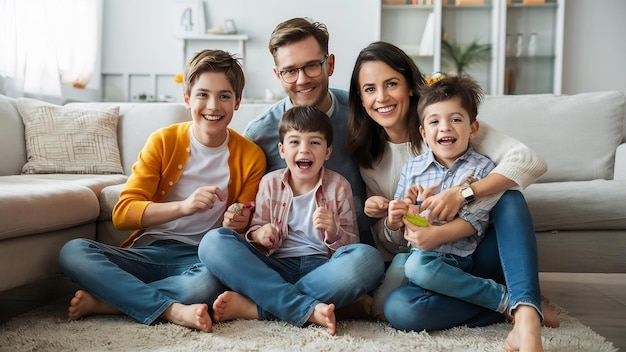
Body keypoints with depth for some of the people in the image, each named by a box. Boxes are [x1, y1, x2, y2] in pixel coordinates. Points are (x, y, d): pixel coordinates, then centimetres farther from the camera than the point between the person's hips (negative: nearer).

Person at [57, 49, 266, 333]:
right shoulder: (163, 141, 1)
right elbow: (122, 213, -6)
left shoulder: (251, 157, 2)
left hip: (198, 258, -1)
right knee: (72, 251, -25)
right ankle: (173, 310, -28)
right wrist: (183, 206, -23)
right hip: (148, 252, 2)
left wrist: (234, 225, -16)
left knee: (209, 284, -38)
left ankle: (106, 301, -19)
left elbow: (243, 226, 10)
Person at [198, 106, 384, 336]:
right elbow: (255, 228, 14)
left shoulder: (338, 186, 6)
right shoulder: (270, 183, 9)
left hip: (322, 268, -1)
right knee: (213, 241, -21)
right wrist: (258, 234, -11)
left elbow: (352, 245, 7)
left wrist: (333, 233, -16)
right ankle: (308, 310, -31)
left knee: (368, 258, -33)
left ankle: (255, 308, -31)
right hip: (276, 268, 1)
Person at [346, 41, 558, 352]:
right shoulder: (367, 156, 2)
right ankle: (511, 298, -17)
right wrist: (389, 219, -18)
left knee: (509, 196, -29)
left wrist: (462, 193, -34)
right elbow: (387, 244, 6)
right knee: (397, 308, -31)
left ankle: (526, 317, -38)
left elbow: (530, 162, -21)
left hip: (479, 254, -1)